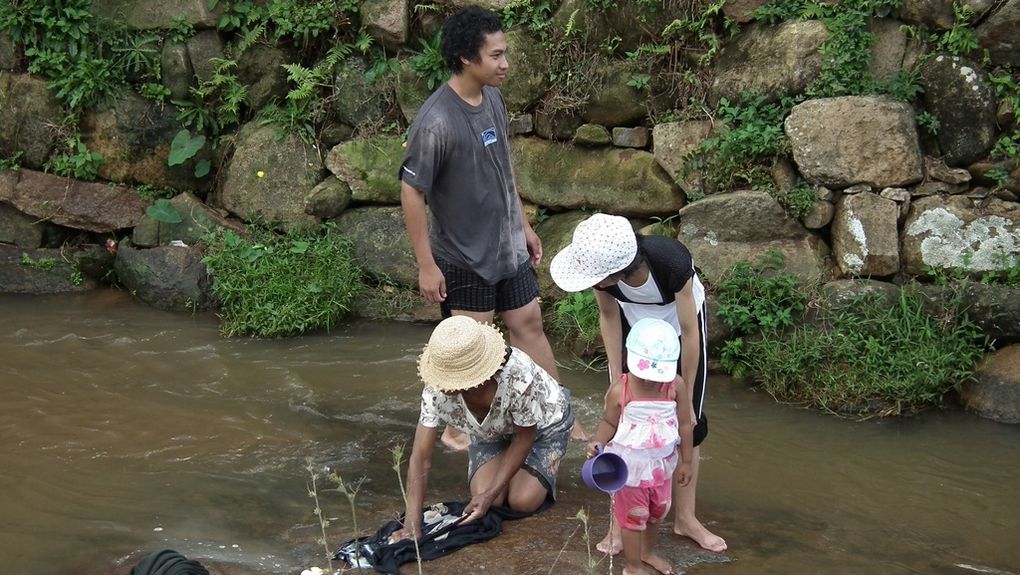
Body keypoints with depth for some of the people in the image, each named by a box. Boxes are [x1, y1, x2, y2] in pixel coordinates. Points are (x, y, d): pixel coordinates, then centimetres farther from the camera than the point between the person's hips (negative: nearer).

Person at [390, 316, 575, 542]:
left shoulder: (518, 376, -43)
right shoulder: (437, 389, -33)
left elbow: (525, 436, -25)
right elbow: (420, 458, -29)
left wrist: (491, 494, -29)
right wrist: (412, 526, -37)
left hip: (542, 425, -3)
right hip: (492, 432, 3)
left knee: (522, 501, -19)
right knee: (483, 494, -18)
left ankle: (544, 472, 14)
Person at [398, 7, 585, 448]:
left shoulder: (494, 99, 0)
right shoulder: (436, 121, -25)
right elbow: (411, 192, -20)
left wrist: (524, 225, 17)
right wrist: (426, 265, -18)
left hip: (509, 247, 7)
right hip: (464, 257, -7)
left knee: (528, 324, 14)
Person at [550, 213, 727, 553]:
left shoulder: (672, 263, -42)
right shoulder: (600, 263, -34)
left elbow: (690, 333, -27)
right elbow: (609, 316, -13)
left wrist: (686, 399, -17)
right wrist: (617, 380, -11)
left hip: (680, 323, -2)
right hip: (633, 326, 2)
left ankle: (685, 518, 17)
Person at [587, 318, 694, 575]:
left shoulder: (676, 386, -16)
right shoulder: (620, 390, -21)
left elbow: (685, 425, -5)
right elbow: (609, 423, -6)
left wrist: (686, 462, 2)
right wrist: (598, 442, -26)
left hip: (662, 464, 4)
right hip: (630, 465, -4)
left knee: (657, 512, 25)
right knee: (634, 517, 11)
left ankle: (647, 551, 51)